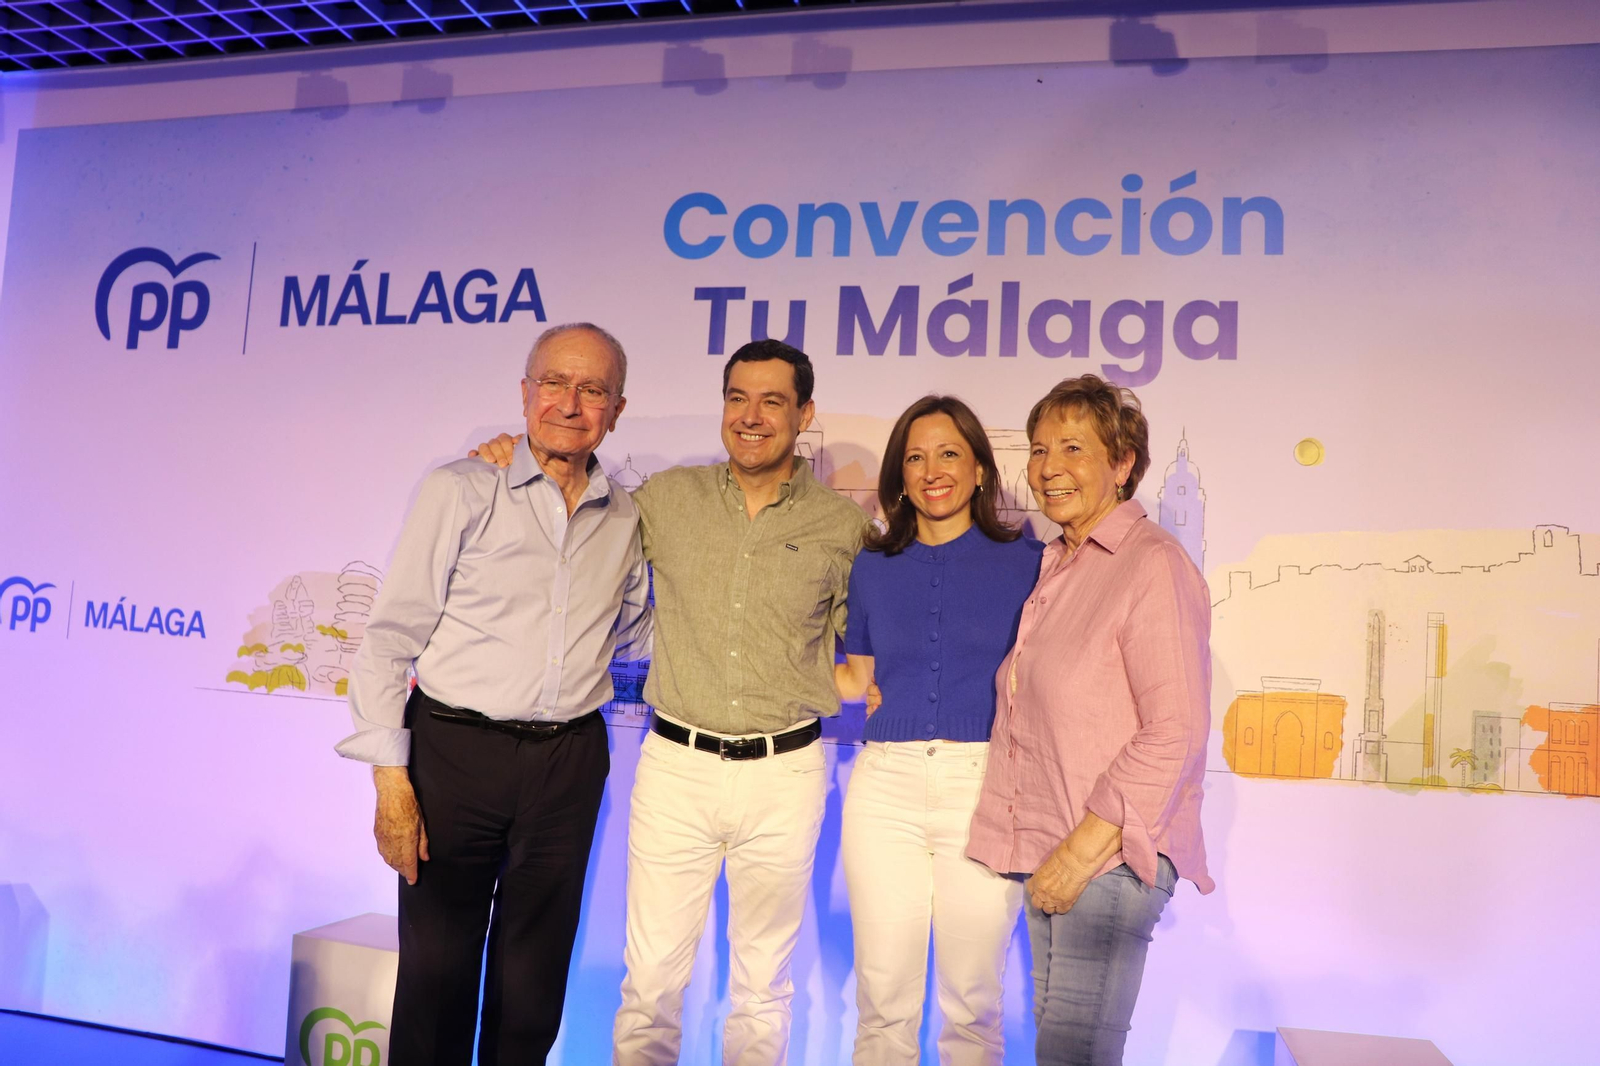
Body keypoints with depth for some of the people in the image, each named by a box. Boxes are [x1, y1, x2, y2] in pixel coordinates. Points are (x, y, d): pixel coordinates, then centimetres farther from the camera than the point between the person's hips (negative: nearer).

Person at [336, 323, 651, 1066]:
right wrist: (391, 778, -10)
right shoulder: (462, 491, -3)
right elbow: (390, 637, -6)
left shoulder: (624, 519, 7)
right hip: (456, 750, -3)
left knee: (533, 975, 14)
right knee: (436, 966, 5)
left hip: (569, 761, 3)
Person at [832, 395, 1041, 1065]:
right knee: (883, 998, 8)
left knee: (972, 1001, 7)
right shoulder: (873, 567, 10)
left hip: (984, 784, -2)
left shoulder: (1026, 560, 3)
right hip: (887, 784, 2)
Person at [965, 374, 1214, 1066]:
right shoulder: (1055, 567, 14)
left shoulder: (1152, 565, -12)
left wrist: (1084, 849, -17)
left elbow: (1175, 733, -17)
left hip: (1109, 856, -8)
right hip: (1048, 853, 8)